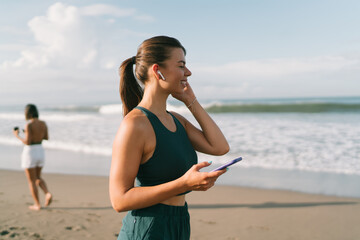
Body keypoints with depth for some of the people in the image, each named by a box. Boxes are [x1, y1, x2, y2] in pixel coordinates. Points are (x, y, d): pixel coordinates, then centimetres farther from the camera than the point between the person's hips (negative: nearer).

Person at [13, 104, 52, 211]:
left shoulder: (28, 125, -18)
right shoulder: (43, 123, 2)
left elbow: (27, 142, -20)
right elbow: (46, 138, 12)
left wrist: (17, 135, -4)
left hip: (29, 153, -6)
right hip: (40, 152, 6)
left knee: (31, 181, 8)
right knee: (37, 178, 23)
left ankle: (37, 205, 12)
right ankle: (48, 194, -1)